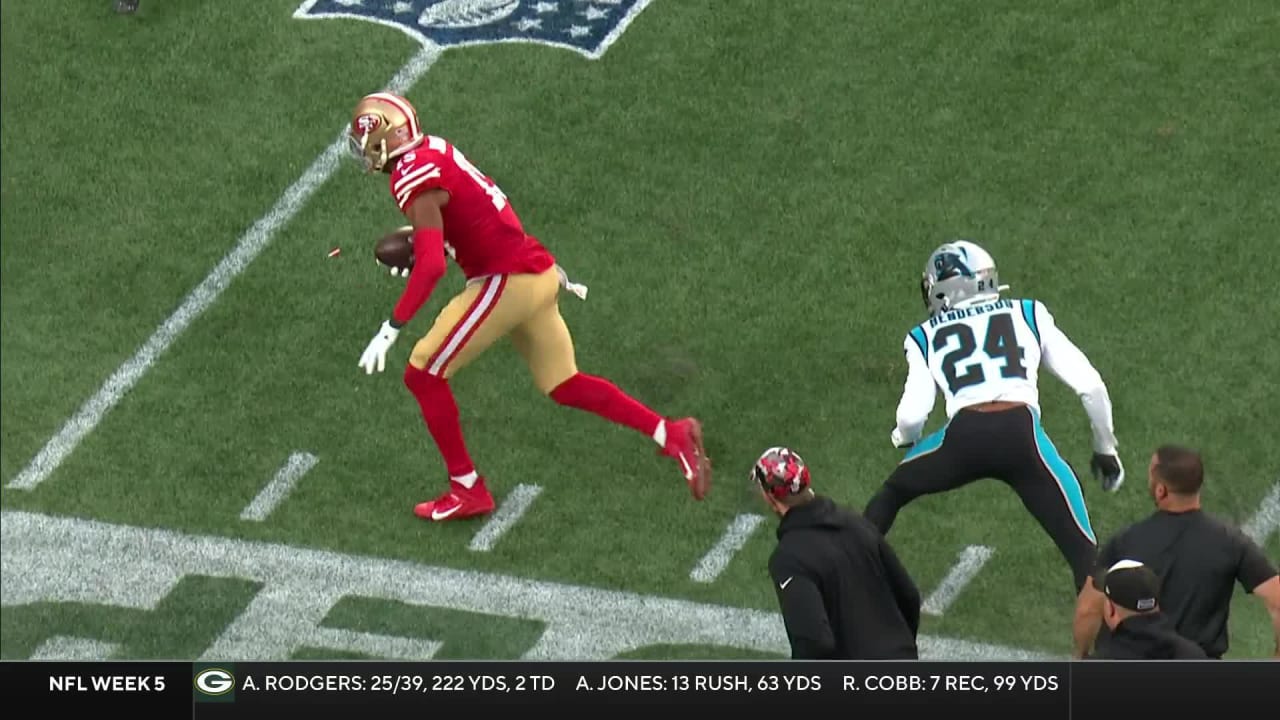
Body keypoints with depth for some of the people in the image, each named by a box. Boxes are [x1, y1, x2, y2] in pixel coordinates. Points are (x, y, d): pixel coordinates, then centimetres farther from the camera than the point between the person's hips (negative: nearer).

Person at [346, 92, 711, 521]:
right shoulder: (434, 150, 10)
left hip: (507, 283, -9)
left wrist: (389, 331, -22)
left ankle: (467, 490, 9)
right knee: (563, 385, 18)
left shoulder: (413, 180, -17)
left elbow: (431, 266, -25)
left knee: (424, 375, 2)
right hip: (537, 273, 9)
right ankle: (672, 435, 13)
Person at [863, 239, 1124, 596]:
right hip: (1021, 434, -1)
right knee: (1081, 550, 1)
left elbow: (912, 418, 9)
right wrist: (1105, 447, 29)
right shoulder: (1029, 315, 22)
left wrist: (902, 437, 33)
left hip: (964, 437, 1)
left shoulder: (926, 337, 21)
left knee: (892, 492, 31)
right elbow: (1090, 386, 16)